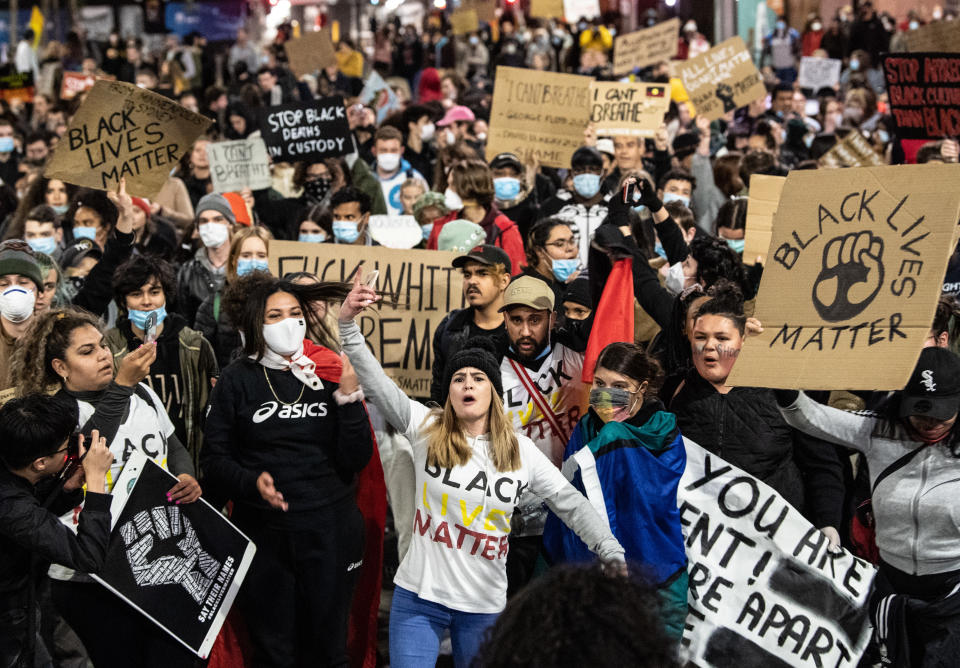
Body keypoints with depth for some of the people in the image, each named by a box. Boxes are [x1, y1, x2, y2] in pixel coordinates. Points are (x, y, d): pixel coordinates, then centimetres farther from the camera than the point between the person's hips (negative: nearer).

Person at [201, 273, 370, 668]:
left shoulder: (329, 374, 2)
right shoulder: (237, 381, 0)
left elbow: (356, 461, -1)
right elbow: (214, 459, -1)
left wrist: (349, 397, -12)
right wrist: (252, 483, -18)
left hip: (329, 532, 1)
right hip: (264, 533, -1)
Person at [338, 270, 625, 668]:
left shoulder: (521, 451, 0)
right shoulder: (426, 429, -2)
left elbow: (570, 503, 1)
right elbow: (375, 383, -10)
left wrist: (613, 555, -9)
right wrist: (348, 325, -21)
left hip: (484, 606, 1)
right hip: (418, 596, -1)